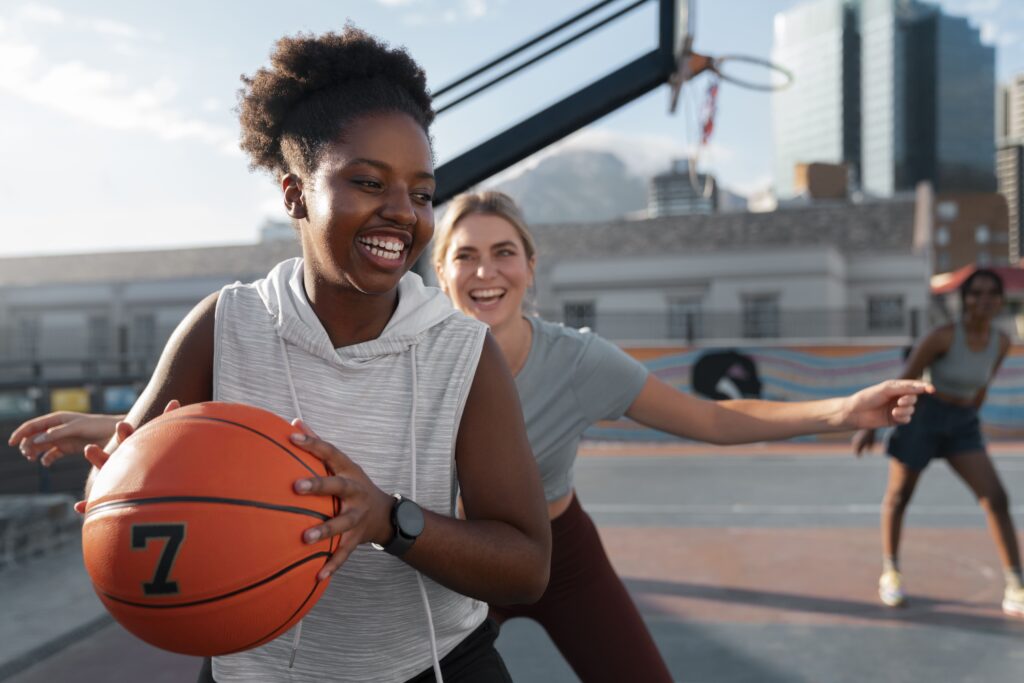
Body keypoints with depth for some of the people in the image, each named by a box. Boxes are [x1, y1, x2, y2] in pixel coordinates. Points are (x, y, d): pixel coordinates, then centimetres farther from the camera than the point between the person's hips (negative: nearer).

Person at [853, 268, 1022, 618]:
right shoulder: (942, 336, -18)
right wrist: (871, 425, -11)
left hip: (963, 426, 4)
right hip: (922, 417, -4)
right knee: (899, 496, 8)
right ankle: (890, 573, 28)